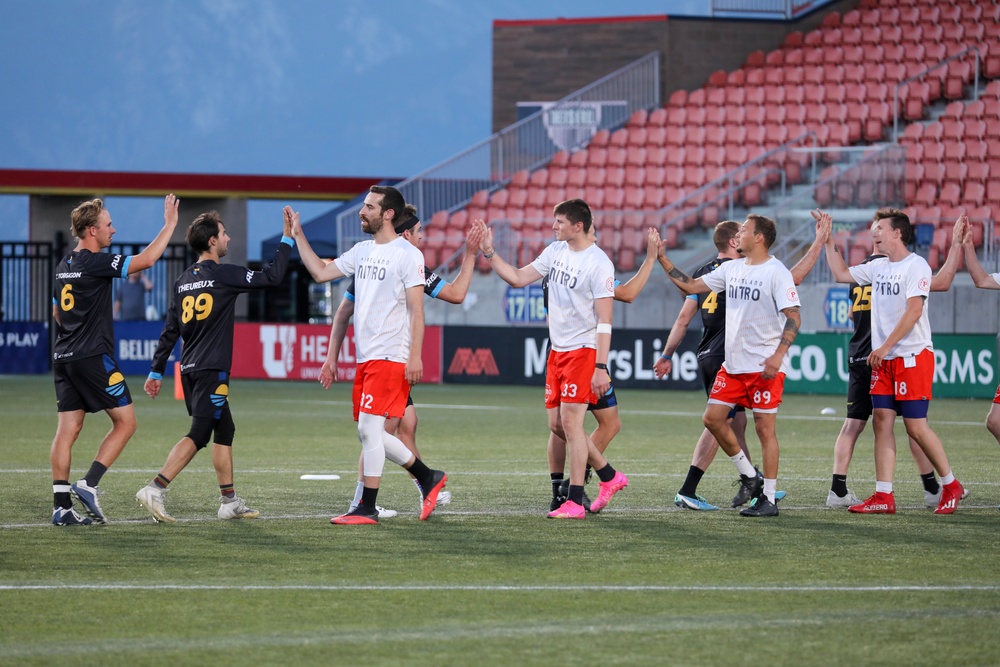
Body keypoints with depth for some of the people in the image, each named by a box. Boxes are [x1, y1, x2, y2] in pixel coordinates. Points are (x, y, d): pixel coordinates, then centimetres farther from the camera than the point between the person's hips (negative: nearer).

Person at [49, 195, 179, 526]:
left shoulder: (64, 265, 14)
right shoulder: (95, 263, -13)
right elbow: (145, 260, -19)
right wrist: (170, 225, -11)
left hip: (64, 358, 8)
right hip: (93, 357, -8)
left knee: (68, 429, 4)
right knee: (125, 422, 1)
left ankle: (61, 506, -1)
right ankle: (89, 485, -8)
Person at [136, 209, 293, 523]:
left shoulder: (183, 281, 12)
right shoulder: (224, 274, -9)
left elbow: (170, 331, 13)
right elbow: (271, 276, -7)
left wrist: (157, 371, 16)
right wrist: (287, 240, 3)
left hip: (189, 368, 8)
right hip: (211, 369, -8)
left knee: (224, 430, 16)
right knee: (198, 435, -10)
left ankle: (230, 502, 17)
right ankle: (154, 490, -21)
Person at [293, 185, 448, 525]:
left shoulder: (407, 254, -9)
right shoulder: (362, 251, 15)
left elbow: (416, 310, -12)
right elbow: (321, 272, 21)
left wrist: (415, 357, -17)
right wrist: (298, 236, 15)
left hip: (390, 357, -8)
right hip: (366, 357, 8)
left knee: (369, 428, -11)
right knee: (372, 434, 9)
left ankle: (367, 508, -6)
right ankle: (429, 478, 23)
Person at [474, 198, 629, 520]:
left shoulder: (598, 264, -16)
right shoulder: (555, 251, 8)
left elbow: (604, 321, -17)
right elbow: (518, 278, 16)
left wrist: (601, 367, -21)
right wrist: (489, 253, 6)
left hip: (583, 351, -8)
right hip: (557, 350, 8)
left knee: (571, 422, -9)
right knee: (556, 423, 9)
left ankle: (574, 502, -3)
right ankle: (610, 477, 24)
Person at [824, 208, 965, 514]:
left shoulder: (916, 266, -10)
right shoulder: (878, 267, 13)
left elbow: (914, 311, -18)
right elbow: (841, 274, 26)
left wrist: (886, 346, -19)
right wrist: (828, 242, 18)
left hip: (913, 356, -8)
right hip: (884, 361, 8)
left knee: (915, 425, -7)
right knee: (882, 420, 1)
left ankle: (950, 485, 9)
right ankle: (883, 496, 0)